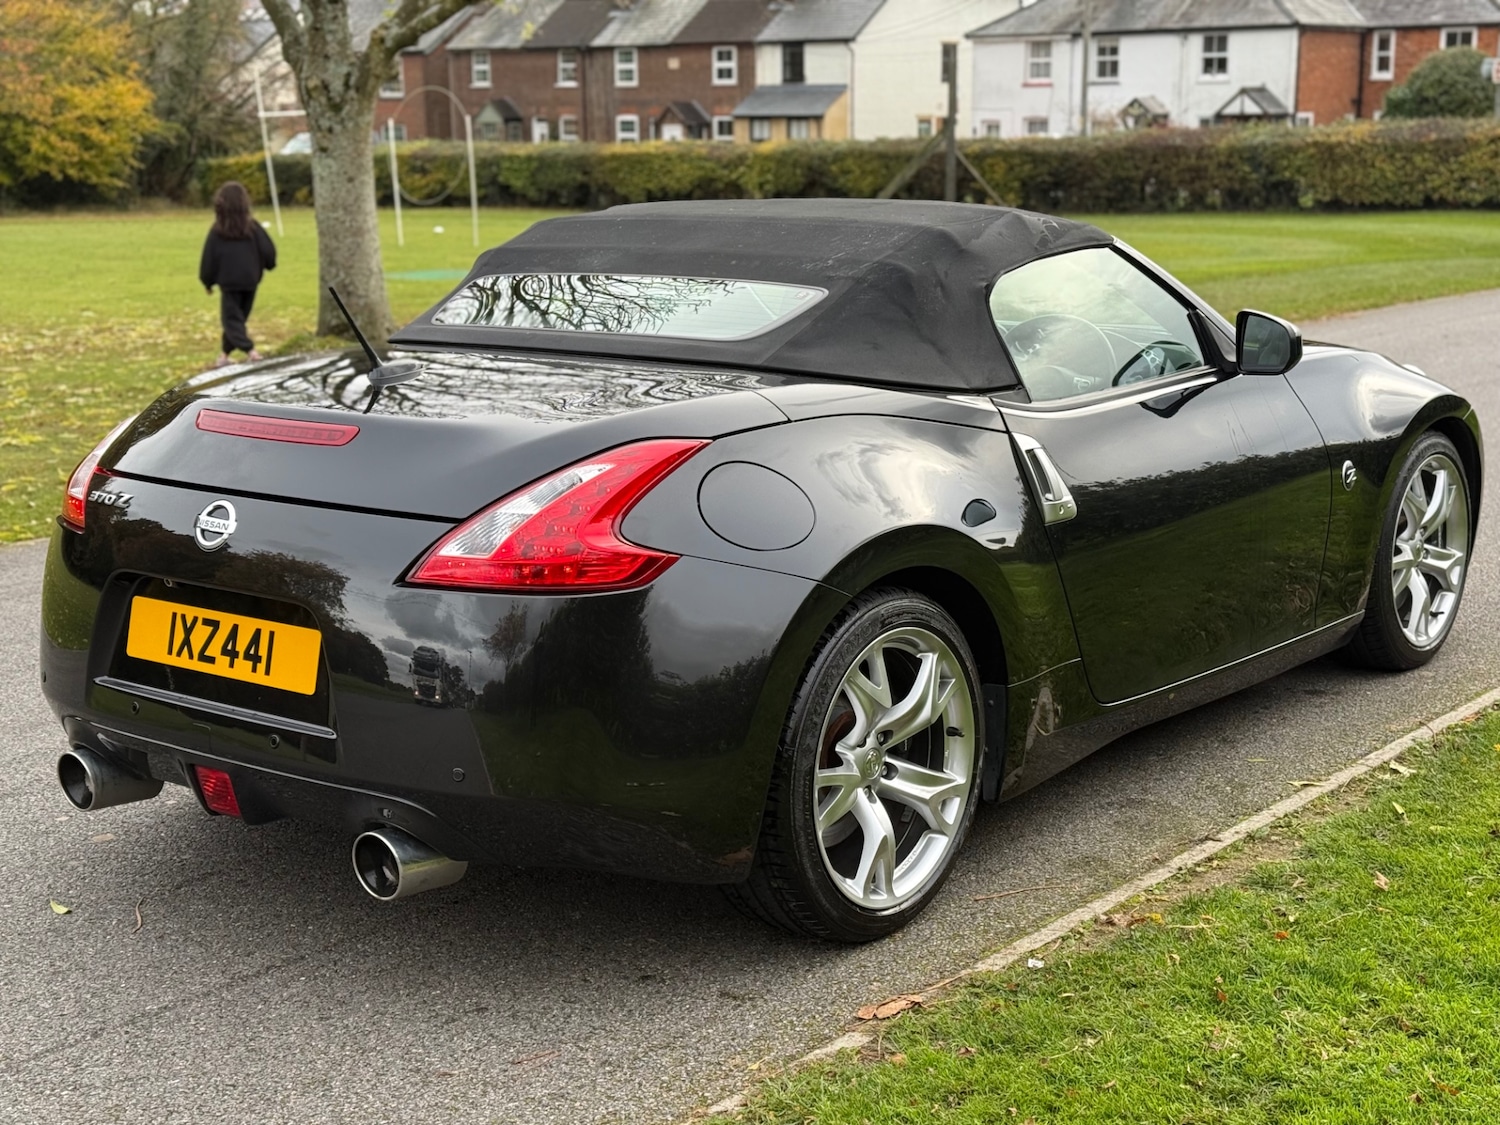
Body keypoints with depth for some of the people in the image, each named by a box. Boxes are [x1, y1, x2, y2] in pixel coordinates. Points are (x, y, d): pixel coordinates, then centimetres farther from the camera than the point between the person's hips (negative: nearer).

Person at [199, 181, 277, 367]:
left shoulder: (217, 231, -7)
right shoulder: (253, 227, -3)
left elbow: (209, 259, -3)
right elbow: (268, 250, -3)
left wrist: (207, 282, 11)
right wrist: (268, 265, 20)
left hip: (229, 282, -3)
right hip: (250, 281, 3)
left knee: (231, 319, 0)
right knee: (238, 317, 15)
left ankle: (250, 351, -20)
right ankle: (224, 354, 20)